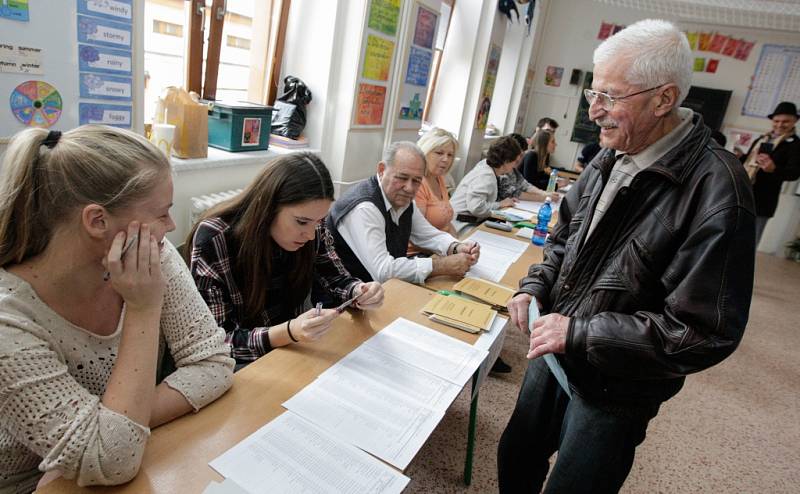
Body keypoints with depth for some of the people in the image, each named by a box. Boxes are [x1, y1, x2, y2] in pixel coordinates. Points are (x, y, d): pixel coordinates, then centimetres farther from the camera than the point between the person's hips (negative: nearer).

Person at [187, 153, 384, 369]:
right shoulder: (213, 240, -23)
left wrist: (359, 292, -21)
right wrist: (290, 332, -36)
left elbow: (336, 279, 2)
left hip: (296, 350, 5)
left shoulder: (313, 228, -12)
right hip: (243, 363, -4)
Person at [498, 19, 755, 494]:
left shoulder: (715, 190, -24)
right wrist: (536, 287, -3)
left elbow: (706, 331, -25)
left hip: (615, 391, -6)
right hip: (554, 356, 7)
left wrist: (580, 333, -24)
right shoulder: (610, 159, 0)